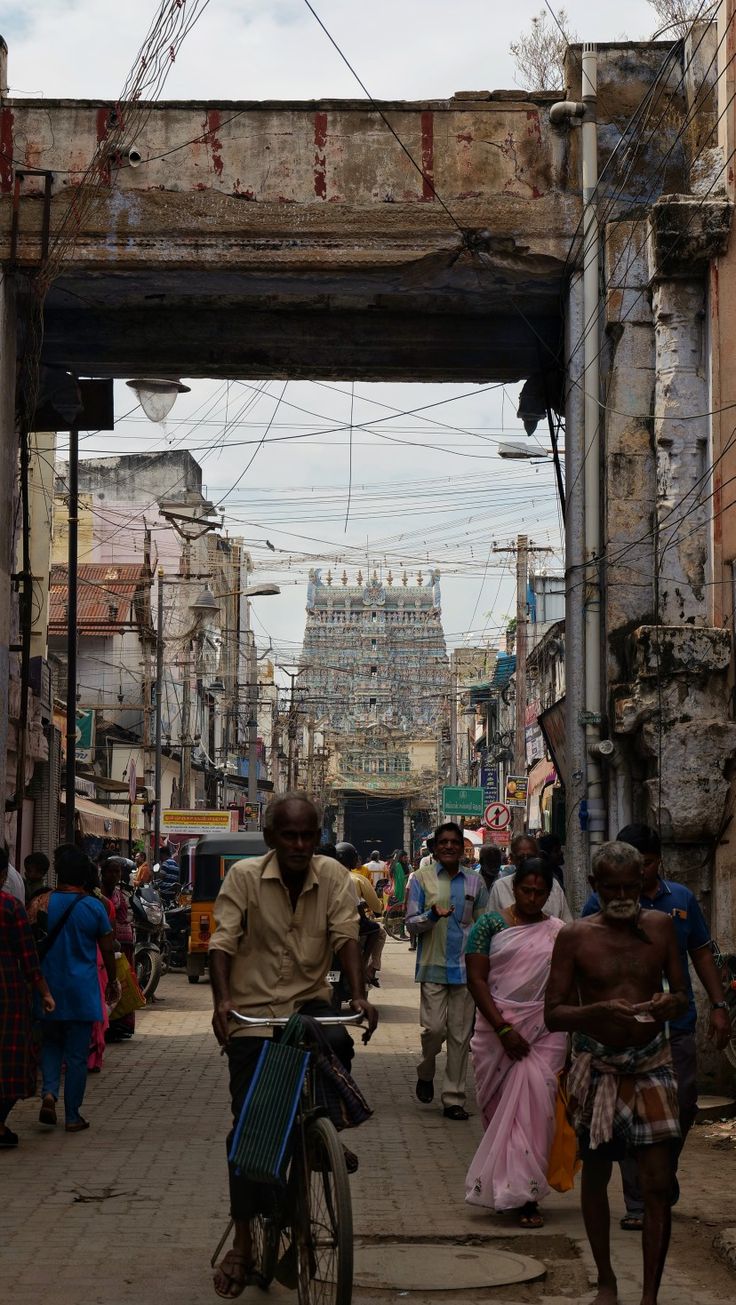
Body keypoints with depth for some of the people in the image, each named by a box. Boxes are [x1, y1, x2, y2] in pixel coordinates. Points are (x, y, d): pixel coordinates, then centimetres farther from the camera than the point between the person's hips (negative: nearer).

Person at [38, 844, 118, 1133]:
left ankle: (49, 1093, -5)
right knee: (76, 1055, 6)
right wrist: (112, 982, 15)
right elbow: (107, 950, 0)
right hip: (82, 991, -1)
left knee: (50, 1044, 19)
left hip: (48, 988, 1)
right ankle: (72, 1116, 9)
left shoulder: (41, 903, -5)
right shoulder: (94, 907, -7)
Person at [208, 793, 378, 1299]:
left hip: (310, 1001, 1)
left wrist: (360, 995, -28)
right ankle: (243, 1244, 9)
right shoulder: (244, 876, -9)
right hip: (254, 1011, -1)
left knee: (337, 1041, -33)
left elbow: (346, 936, -13)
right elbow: (223, 941, -15)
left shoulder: (333, 877, -4)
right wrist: (222, 1000, -30)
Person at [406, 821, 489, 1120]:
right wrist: (432, 915, -20)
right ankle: (425, 1074, 19)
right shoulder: (422, 879, 2)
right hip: (433, 965, -2)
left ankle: (454, 1099, 9)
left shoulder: (475, 882, 9)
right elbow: (411, 923, 0)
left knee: (460, 1034, 2)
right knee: (434, 1028, -11)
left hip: (465, 967, 2)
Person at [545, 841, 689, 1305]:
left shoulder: (660, 927, 1)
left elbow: (683, 997, 7)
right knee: (596, 1174, 13)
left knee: (659, 1182, -7)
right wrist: (598, 1011, -25)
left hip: (652, 1063, 0)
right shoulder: (575, 937, -5)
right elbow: (553, 1015, -6)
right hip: (598, 1066, 0)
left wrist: (669, 1004, -17)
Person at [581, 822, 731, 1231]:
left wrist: (719, 1005, 9)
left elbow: (702, 953, 15)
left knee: (683, 1106, 9)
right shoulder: (603, 902, -2)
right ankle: (639, 1204, 9)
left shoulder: (682, 898, 8)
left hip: (678, 1025, 3)